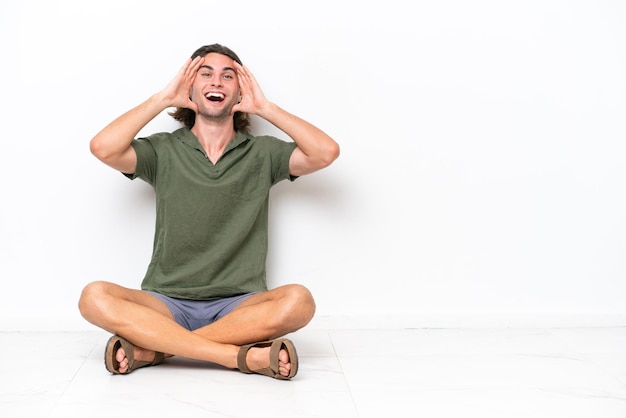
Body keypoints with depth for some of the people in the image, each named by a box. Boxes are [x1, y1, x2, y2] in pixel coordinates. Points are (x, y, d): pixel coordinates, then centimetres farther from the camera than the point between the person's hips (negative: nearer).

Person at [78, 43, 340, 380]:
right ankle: (244, 356, -30)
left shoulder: (262, 153, 8)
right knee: (95, 298, -27)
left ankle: (151, 348, -24)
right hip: (167, 303, 0)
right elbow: (103, 148, -11)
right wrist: (163, 98, -1)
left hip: (239, 305, 0)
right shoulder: (164, 151, 7)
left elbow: (326, 152, -7)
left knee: (297, 301, -30)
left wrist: (264, 107, -1)